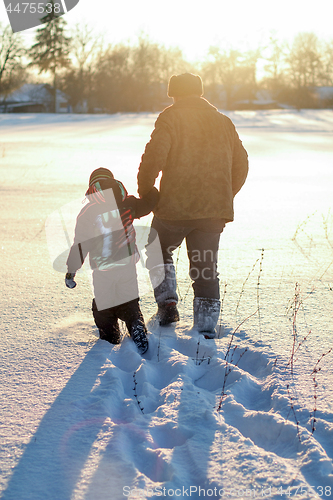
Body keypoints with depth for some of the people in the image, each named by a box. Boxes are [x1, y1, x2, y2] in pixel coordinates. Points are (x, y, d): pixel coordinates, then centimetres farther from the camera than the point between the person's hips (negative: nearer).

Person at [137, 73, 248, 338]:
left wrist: (144, 193, 1)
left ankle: (168, 302, 12)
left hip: (175, 207, -3)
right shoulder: (224, 122, 15)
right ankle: (206, 329, 6)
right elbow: (241, 164, 17)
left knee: (158, 252, 23)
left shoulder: (170, 118, -1)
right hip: (214, 211, 4)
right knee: (207, 268, 9)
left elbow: (153, 158, -12)